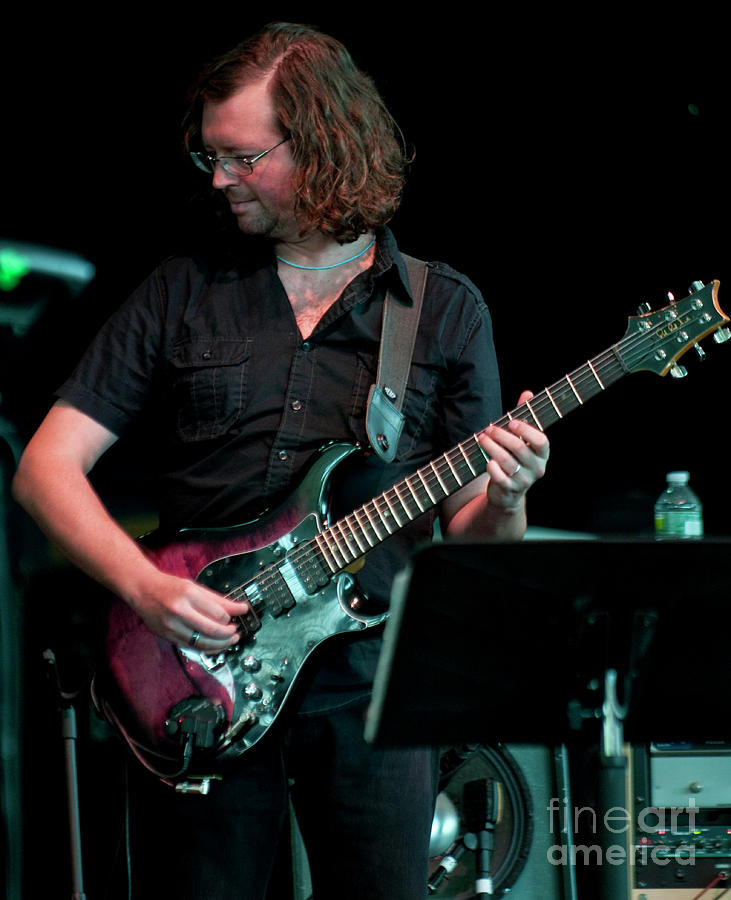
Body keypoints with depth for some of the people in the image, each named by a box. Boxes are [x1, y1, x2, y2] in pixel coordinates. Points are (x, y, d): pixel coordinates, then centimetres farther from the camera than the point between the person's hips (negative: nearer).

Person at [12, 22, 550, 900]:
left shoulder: (445, 310, 7)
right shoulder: (182, 291, 7)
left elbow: (466, 533, 8)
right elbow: (46, 464, 3)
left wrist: (501, 506, -16)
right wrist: (144, 584, -12)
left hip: (371, 691, 0)